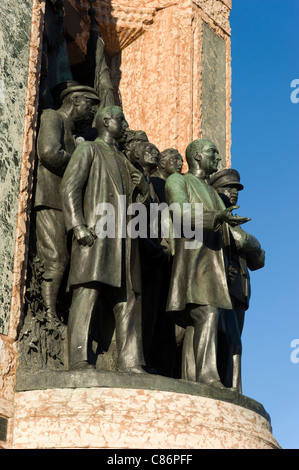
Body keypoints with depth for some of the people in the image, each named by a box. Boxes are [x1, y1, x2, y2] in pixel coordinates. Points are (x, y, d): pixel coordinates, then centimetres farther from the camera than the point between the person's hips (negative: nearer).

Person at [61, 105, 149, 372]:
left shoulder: (124, 162, 32)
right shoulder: (88, 150, 12)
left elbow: (139, 201, 31)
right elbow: (69, 188, -3)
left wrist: (142, 187, 8)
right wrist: (78, 226, -16)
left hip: (124, 238, 7)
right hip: (95, 231, -7)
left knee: (128, 298, -2)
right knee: (88, 293, -15)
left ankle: (130, 362, -6)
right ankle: (80, 361, -20)